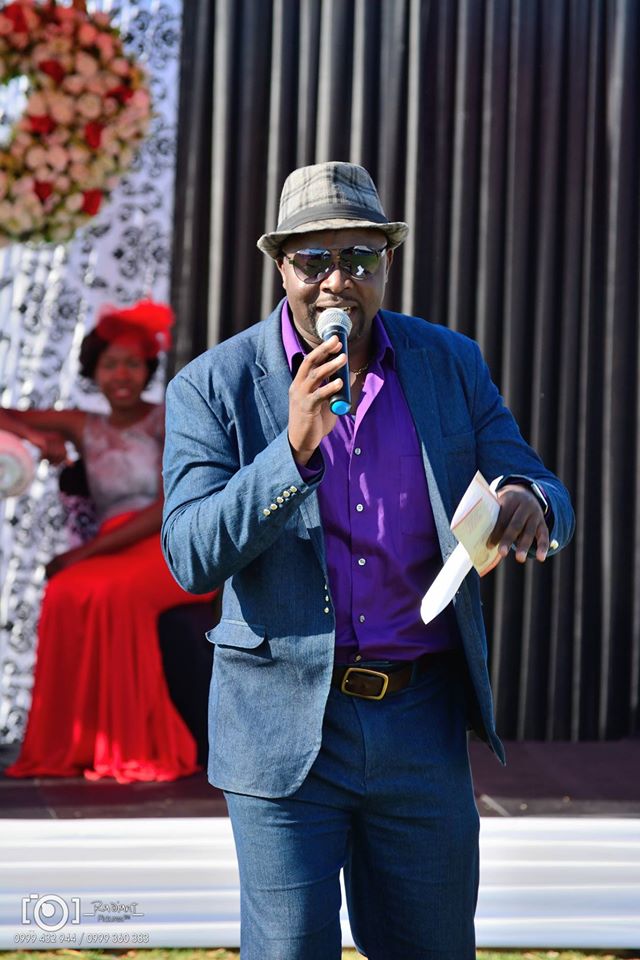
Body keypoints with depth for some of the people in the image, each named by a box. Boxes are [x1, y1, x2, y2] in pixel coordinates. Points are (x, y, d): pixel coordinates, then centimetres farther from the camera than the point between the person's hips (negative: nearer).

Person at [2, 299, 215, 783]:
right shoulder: (84, 427, 16)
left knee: (113, 593, -37)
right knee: (65, 594, -32)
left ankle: (132, 747, -29)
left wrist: (88, 551, -14)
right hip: (110, 554, 4)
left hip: (171, 548, -3)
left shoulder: (169, 420, 4)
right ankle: (73, 745, -27)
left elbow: (169, 508, -9)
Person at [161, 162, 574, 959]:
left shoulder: (451, 365, 4)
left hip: (423, 722, 3)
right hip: (287, 728, -3)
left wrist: (528, 504, -23)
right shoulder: (213, 387, -6)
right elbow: (192, 558, -14)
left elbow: (543, 494, 3)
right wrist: (294, 446, -27)